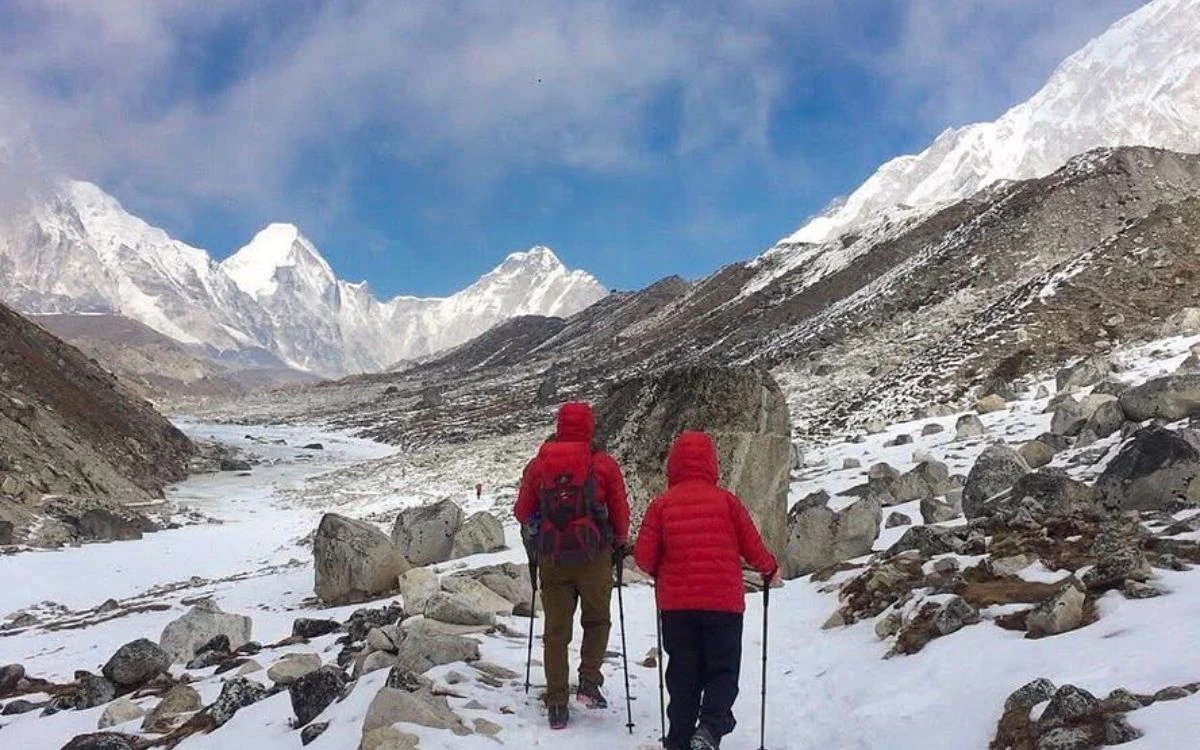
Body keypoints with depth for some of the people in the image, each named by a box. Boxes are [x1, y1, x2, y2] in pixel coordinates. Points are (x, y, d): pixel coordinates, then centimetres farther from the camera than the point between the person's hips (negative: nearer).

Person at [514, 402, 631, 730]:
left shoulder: (538, 465, 1)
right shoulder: (604, 465, -5)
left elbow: (522, 512, 8)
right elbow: (620, 512, 2)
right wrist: (620, 543, 20)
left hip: (551, 558, 2)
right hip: (594, 557, -2)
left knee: (556, 630, 9)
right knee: (597, 620, 19)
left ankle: (557, 705, 10)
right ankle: (589, 682, 6)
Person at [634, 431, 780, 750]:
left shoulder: (661, 504, -3)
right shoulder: (726, 500, -5)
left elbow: (643, 556, -4)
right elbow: (752, 547, 0)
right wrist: (771, 570, 19)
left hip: (676, 604, 2)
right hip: (724, 603, -2)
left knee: (683, 674, 12)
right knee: (723, 670, 9)